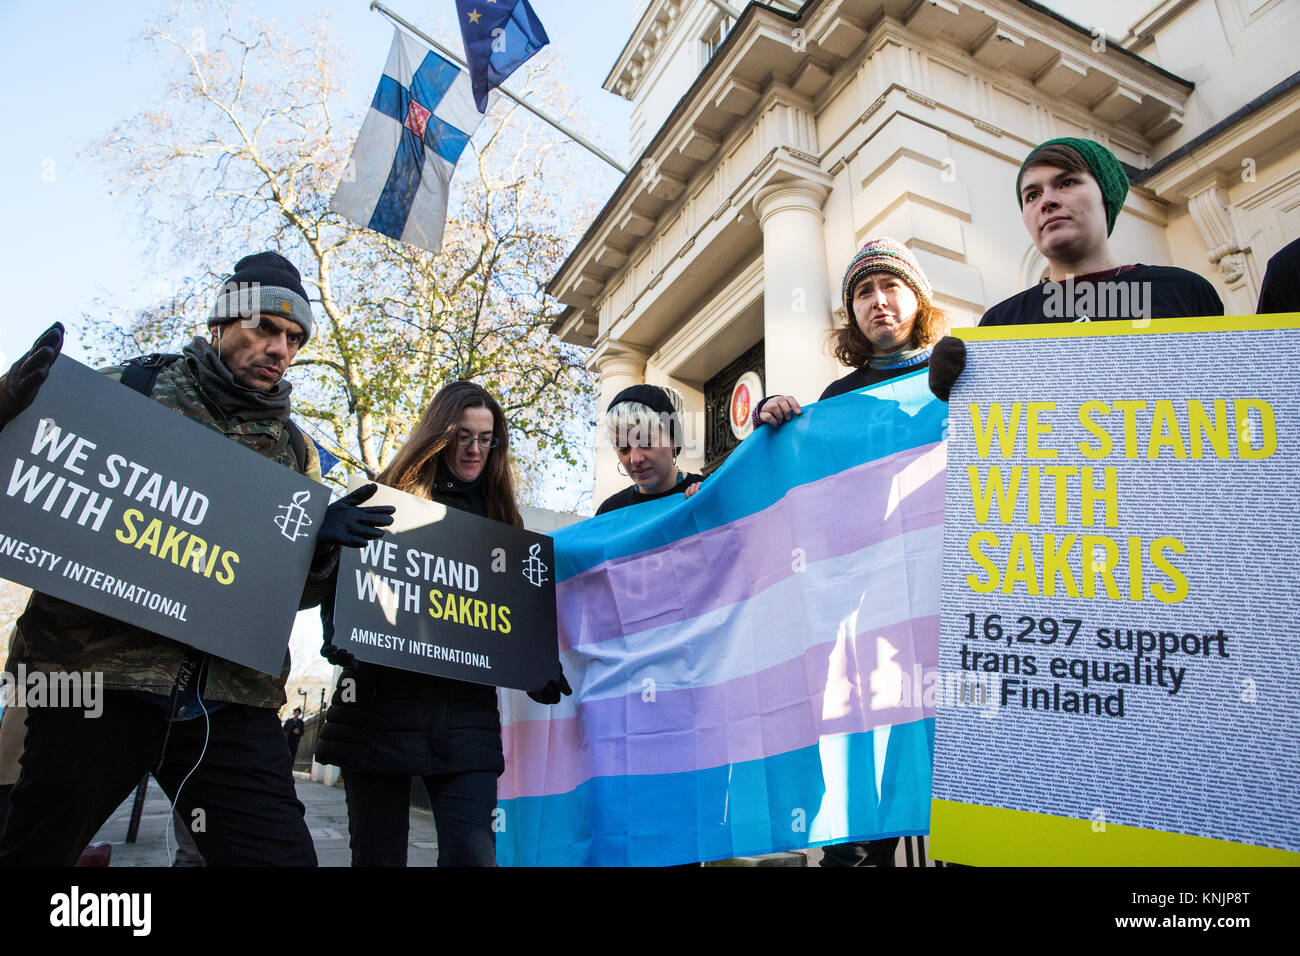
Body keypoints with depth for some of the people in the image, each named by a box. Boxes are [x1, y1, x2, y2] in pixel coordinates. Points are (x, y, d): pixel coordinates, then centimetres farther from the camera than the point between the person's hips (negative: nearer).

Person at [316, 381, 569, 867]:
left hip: (467, 711, 2)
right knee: (379, 854, 7)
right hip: (381, 700, -1)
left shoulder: (498, 515, 14)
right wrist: (337, 638, -18)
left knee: (473, 854, -6)